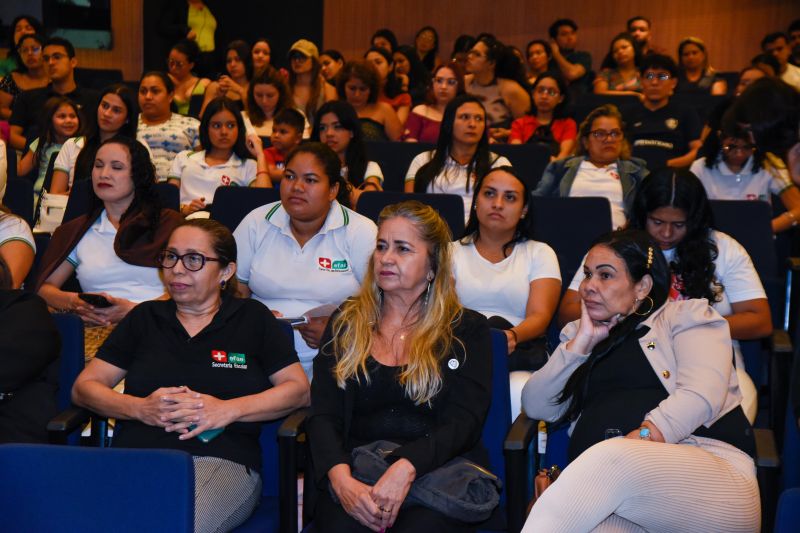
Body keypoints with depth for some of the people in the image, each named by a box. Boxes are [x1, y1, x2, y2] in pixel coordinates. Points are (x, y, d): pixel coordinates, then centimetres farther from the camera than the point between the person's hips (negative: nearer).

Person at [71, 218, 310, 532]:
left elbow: (299, 389, 10)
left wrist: (228, 409, -5)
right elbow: (83, 388, 19)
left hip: (222, 462, -1)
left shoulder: (252, 318, 16)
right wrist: (140, 408, -1)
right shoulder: (145, 318, 22)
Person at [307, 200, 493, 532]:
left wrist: (406, 468, -22)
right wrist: (341, 478, -17)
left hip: (437, 471, -1)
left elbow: (464, 421, -3)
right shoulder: (346, 324, 16)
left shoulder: (467, 330, 10)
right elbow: (323, 416, 5)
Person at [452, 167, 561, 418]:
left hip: (520, 353, 0)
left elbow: (540, 316, 1)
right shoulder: (452, 252, 21)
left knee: (518, 394, -37)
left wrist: (513, 336, -24)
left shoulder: (540, 254, 18)